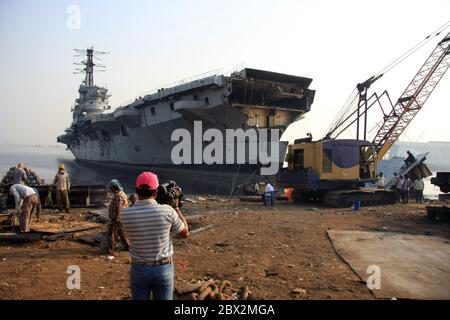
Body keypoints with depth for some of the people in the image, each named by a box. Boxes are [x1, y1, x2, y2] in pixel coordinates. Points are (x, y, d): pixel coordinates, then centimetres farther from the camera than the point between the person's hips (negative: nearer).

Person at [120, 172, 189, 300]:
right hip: (164, 269, -1)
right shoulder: (167, 211, -19)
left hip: (139, 269, 1)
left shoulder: (125, 213, -15)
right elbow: (185, 233, -1)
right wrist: (176, 207, 5)